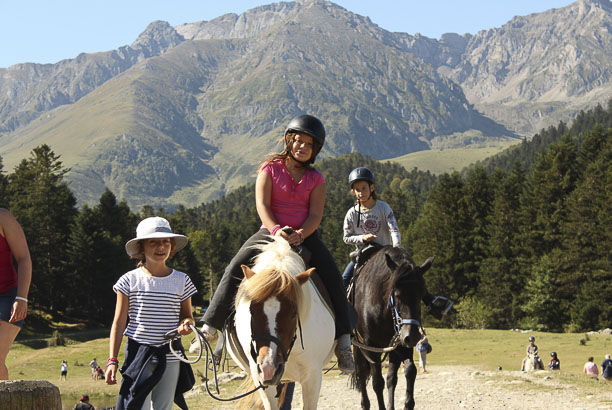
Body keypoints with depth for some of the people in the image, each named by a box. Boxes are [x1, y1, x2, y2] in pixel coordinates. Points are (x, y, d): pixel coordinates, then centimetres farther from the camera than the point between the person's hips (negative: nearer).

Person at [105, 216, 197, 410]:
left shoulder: (181, 281, 4)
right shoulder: (130, 281, -2)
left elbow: (187, 315, 14)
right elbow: (119, 322, 0)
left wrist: (186, 324, -11)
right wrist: (112, 360, -6)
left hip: (170, 357, 2)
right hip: (139, 355, -2)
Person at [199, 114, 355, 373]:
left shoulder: (315, 179, 9)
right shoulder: (270, 169, 4)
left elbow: (315, 215, -3)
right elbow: (262, 205, -7)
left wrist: (300, 234, -24)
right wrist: (276, 230, -26)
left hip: (305, 236, 1)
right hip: (270, 232, -1)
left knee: (333, 279, -17)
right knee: (235, 270, -22)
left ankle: (343, 342, -8)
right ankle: (210, 328, -15)